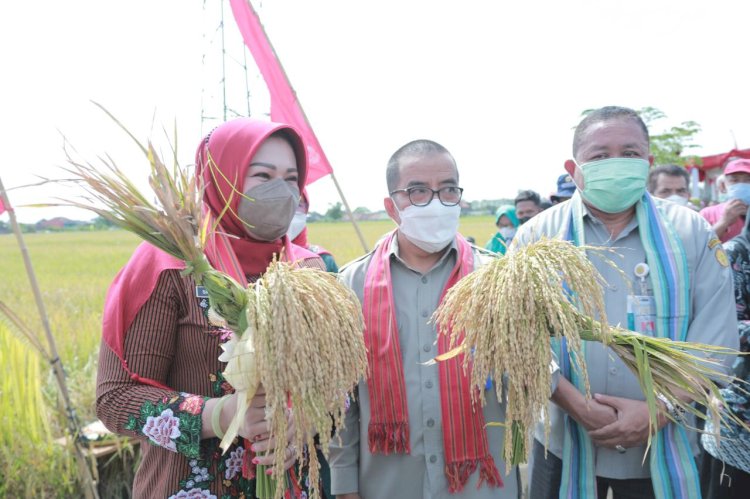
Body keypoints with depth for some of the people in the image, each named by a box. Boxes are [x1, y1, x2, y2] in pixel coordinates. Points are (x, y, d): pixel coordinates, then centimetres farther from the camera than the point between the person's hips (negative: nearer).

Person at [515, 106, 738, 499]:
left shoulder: (693, 233, 0)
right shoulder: (538, 236, -3)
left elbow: (715, 338, -5)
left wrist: (659, 410, -15)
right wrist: (576, 405, -18)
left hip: (663, 447, 1)